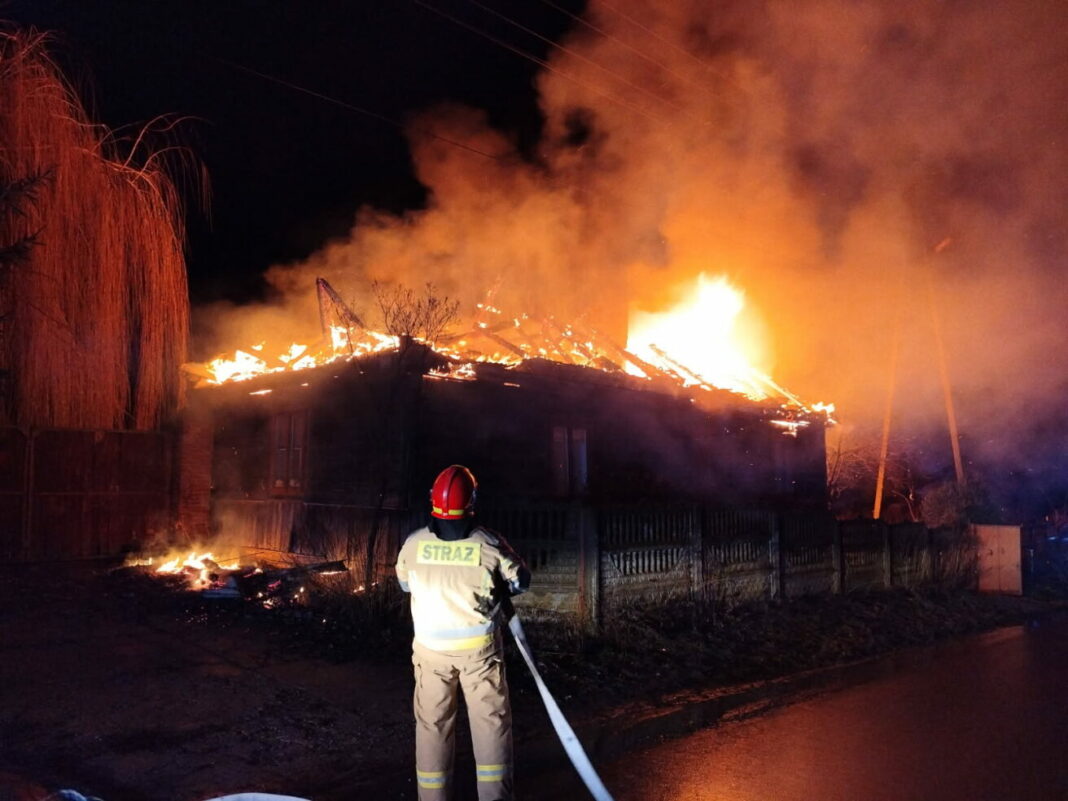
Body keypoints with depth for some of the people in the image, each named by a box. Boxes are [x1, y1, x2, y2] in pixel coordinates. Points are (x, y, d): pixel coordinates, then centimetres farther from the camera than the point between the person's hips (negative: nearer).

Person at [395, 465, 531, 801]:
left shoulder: (413, 543, -11)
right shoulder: (488, 543, -15)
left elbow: (405, 583, 8)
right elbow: (521, 581, 0)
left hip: (431, 648, 2)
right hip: (479, 647, -1)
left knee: (432, 723, 13)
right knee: (491, 720, 11)